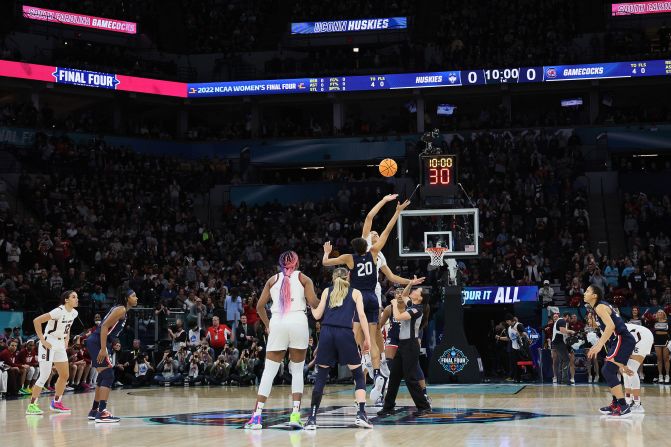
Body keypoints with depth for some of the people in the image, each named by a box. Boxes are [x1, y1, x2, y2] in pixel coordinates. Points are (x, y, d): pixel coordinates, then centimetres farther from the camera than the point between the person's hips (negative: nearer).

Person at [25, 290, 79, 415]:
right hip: (49, 343, -8)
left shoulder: (74, 313, 3)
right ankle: (31, 405, -4)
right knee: (45, 375, -10)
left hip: (60, 344, 8)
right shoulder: (59, 311, -21)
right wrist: (42, 340, -20)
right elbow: (36, 321, -22)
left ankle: (56, 403, 21)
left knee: (65, 375, 9)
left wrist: (66, 339, 13)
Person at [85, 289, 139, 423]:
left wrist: (105, 348, 23)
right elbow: (104, 326, -21)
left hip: (95, 343, 11)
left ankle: (94, 411, 26)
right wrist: (103, 349, -27)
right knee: (108, 376, -14)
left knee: (103, 376, 18)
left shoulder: (121, 310, 18)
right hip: (97, 343, -11)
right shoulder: (121, 309, -12)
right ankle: (102, 412, -20)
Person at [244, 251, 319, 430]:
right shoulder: (303, 278, 11)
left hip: (277, 323, 1)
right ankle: (295, 415, -2)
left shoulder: (273, 279, 16)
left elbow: (260, 305, 11)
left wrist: (267, 325, 23)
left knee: (269, 371, 4)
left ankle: (256, 416, -4)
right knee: (297, 371, 10)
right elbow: (313, 303, -1)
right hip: (298, 321, -1)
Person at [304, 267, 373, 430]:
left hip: (327, 333, 2)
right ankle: (361, 415, -4)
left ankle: (312, 418, 5)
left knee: (320, 377, 9)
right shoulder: (355, 293, 15)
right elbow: (362, 315, 3)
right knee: (358, 375, 10)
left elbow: (317, 315, 14)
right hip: (345, 334, -2)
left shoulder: (327, 291, 18)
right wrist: (367, 339, 3)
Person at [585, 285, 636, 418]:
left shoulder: (600, 307, -11)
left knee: (608, 371, -13)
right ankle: (616, 404, 23)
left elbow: (610, 326, -25)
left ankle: (624, 407, -17)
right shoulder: (602, 306, 20)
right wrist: (597, 345, 26)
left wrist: (599, 345, -26)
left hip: (622, 341, -10)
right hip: (620, 341, 10)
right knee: (609, 372, 18)